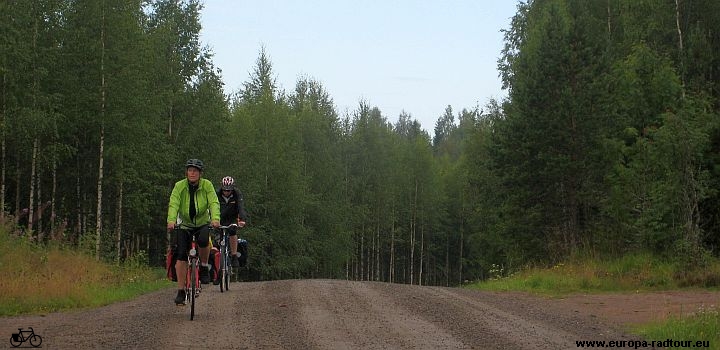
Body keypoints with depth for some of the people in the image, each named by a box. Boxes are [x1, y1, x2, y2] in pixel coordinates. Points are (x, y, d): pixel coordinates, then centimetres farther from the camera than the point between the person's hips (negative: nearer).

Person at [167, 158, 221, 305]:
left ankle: (204, 266, -6)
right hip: (184, 224, 1)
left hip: (203, 223, -1)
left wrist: (215, 219, -41)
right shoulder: (179, 186, -12)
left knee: (203, 240, -33)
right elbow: (173, 204, -23)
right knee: (181, 256, -9)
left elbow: (214, 203, -22)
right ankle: (181, 291, -1)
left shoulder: (207, 185, -11)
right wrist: (171, 220, -42)